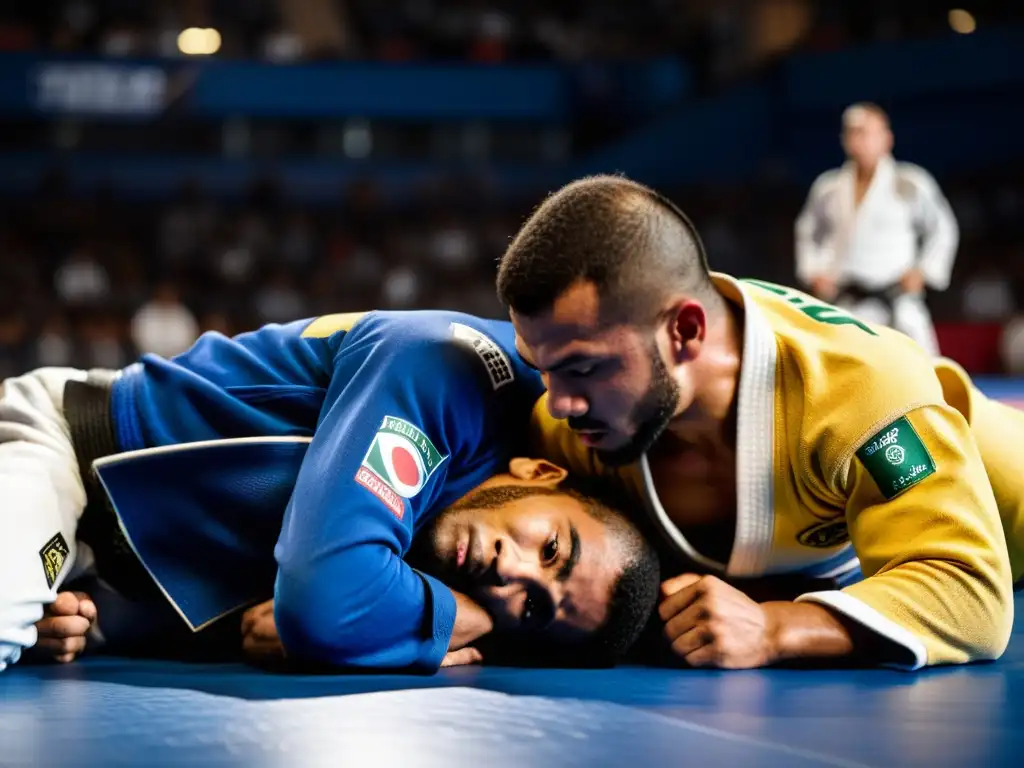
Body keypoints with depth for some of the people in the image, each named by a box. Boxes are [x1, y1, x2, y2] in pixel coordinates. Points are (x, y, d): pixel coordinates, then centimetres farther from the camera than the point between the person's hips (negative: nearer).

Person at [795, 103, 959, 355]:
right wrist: (814, 272, 10)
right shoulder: (828, 188, 8)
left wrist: (924, 271, -1)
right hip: (847, 301, 3)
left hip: (898, 300, -3)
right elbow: (808, 231, 22)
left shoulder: (910, 185, -2)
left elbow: (943, 228, 8)